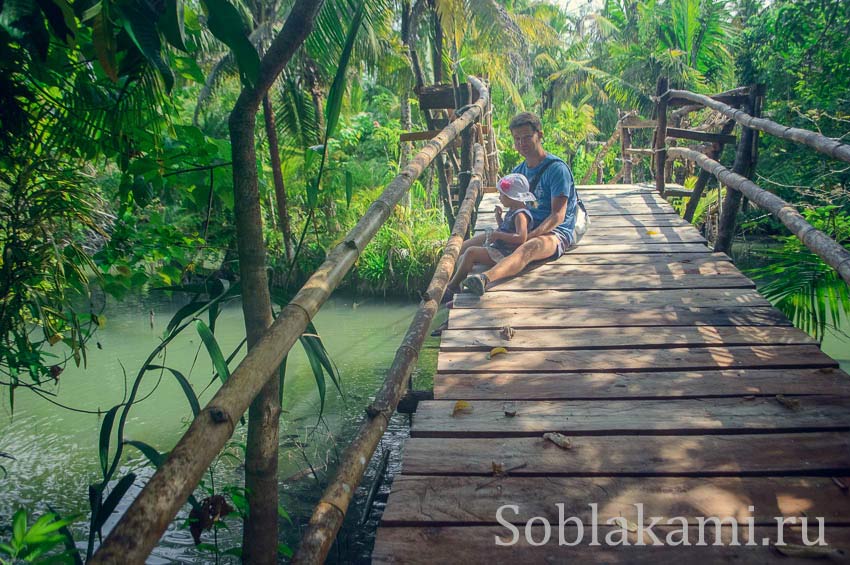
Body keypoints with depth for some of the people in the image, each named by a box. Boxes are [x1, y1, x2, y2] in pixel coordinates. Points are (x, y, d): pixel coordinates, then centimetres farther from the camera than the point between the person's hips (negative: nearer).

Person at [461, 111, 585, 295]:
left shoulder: (557, 168, -8)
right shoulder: (518, 171, 15)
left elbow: (558, 216, -15)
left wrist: (529, 236, -28)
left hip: (556, 232, -8)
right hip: (527, 230, 8)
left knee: (529, 248, -43)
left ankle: (485, 278, -68)